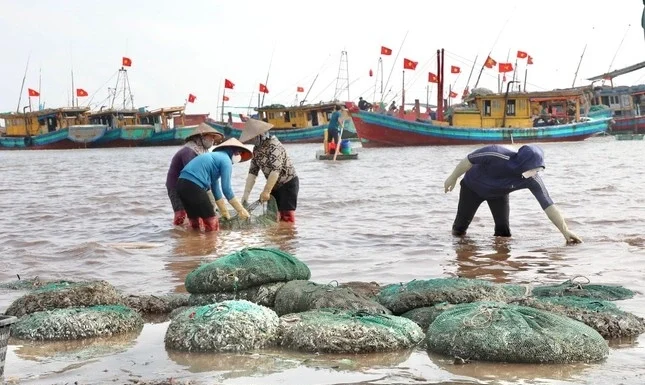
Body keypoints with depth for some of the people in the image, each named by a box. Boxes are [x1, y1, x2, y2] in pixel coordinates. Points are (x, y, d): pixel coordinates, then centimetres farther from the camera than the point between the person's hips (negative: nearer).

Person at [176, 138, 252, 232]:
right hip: (194, 186, -10)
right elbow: (226, 189, -4)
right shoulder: (226, 160, 1)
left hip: (182, 184, 10)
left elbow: (215, 187, 31)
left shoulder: (215, 157, 28)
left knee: (195, 224, 19)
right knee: (212, 225, -1)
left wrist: (224, 212, 34)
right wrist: (241, 210, 3)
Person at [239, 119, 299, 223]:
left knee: (286, 215, -10)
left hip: (288, 182, -8)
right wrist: (246, 193, -9)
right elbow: (252, 172, 0)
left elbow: (275, 170, -29)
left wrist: (266, 191, -30)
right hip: (274, 185, 8)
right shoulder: (256, 149, 2)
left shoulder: (273, 145, -23)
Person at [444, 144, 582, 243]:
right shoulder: (495, 154, -44)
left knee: (503, 229, -9)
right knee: (461, 225, 10)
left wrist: (565, 231, -38)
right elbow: (468, 161, -27)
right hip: (472, 187, -2)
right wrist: (453, 178, -13)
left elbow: (549, 206, -33)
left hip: (498, 194, 2)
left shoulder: (533, 181, -36)